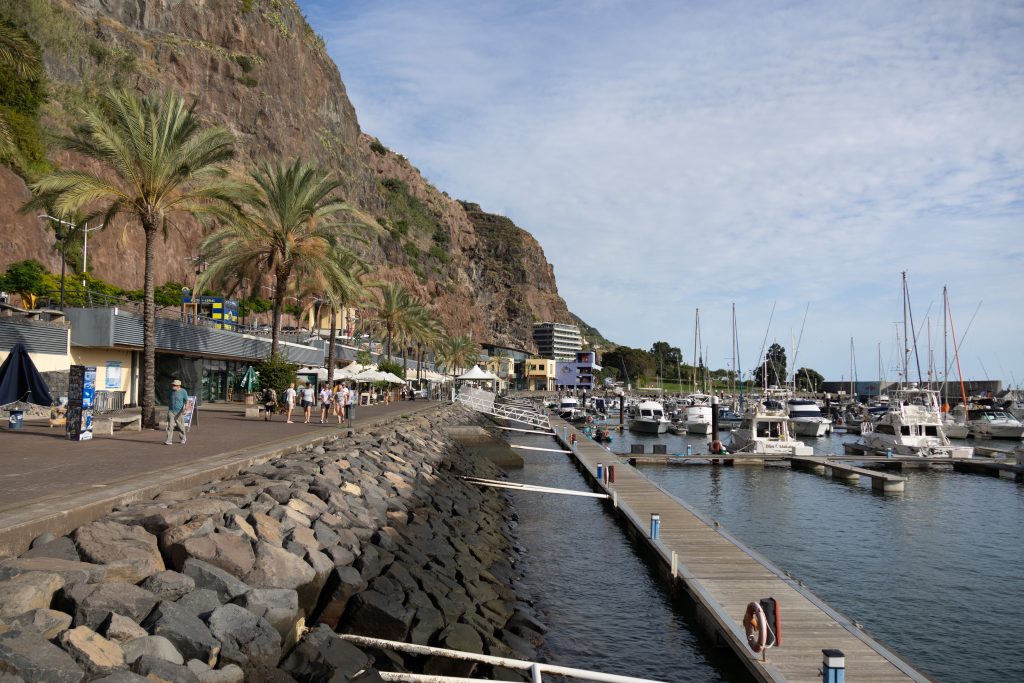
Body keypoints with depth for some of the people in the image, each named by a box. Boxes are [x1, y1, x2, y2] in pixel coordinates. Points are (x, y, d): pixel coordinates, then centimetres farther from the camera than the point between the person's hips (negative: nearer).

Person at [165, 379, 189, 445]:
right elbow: (169, 401, 15)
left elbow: (187, 401, -12)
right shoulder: (171, 391, 4)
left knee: (180, 427, 8)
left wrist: (185, 409, -26)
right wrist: (168, 410, 17)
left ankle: (184, 437, 31)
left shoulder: (183, 391, -9)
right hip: (171, 411, 3)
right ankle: (169, 441, -12)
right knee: (170, 426, -9)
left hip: (179, 412, -3)